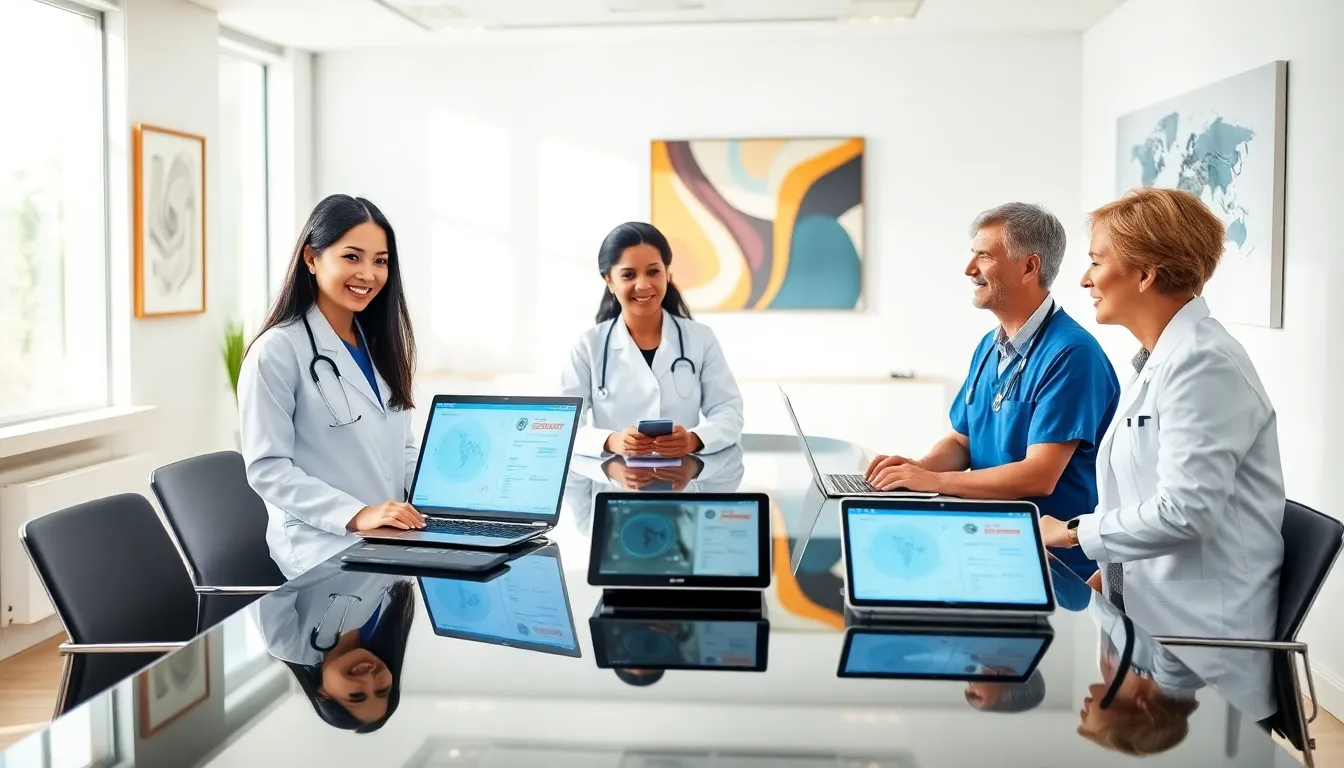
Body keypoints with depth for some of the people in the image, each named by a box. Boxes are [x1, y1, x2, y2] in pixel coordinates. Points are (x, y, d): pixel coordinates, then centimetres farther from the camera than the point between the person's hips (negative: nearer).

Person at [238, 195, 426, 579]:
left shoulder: (380, 346, 17)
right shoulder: (278, 350, -6)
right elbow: (267, 468, -10)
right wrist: (356, 515, -21)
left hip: (394, 537, 7)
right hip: (323, 544, -7)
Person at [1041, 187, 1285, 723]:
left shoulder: (1203, 363, -17)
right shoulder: (1160, 360, 14)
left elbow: (1185, 510, -23)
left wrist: (1075, 532, -12)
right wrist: (1112, 572, 8)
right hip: (1154, 618, 9)